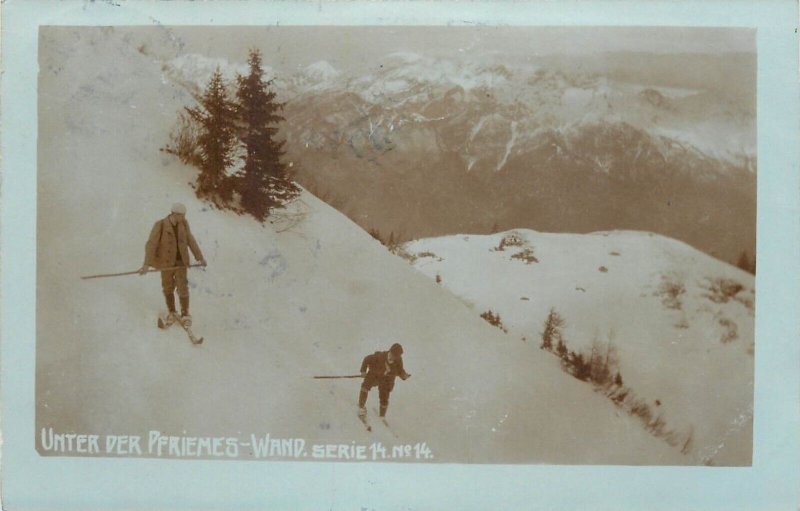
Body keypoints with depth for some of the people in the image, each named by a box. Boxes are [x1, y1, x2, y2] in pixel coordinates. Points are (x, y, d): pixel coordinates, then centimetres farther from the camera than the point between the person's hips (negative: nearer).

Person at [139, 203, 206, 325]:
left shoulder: (183, 224, -8)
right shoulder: (160, 225, -20)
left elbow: (191, 241, 4)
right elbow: (151, 245, -23)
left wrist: (200, 257, 9)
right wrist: (147, 264, -30)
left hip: (181, 261, 2)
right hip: (166, 262, -2)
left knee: (182, 287, -4)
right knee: (168, 288, 11)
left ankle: (185, 314, 9)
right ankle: (171, 312, 32)